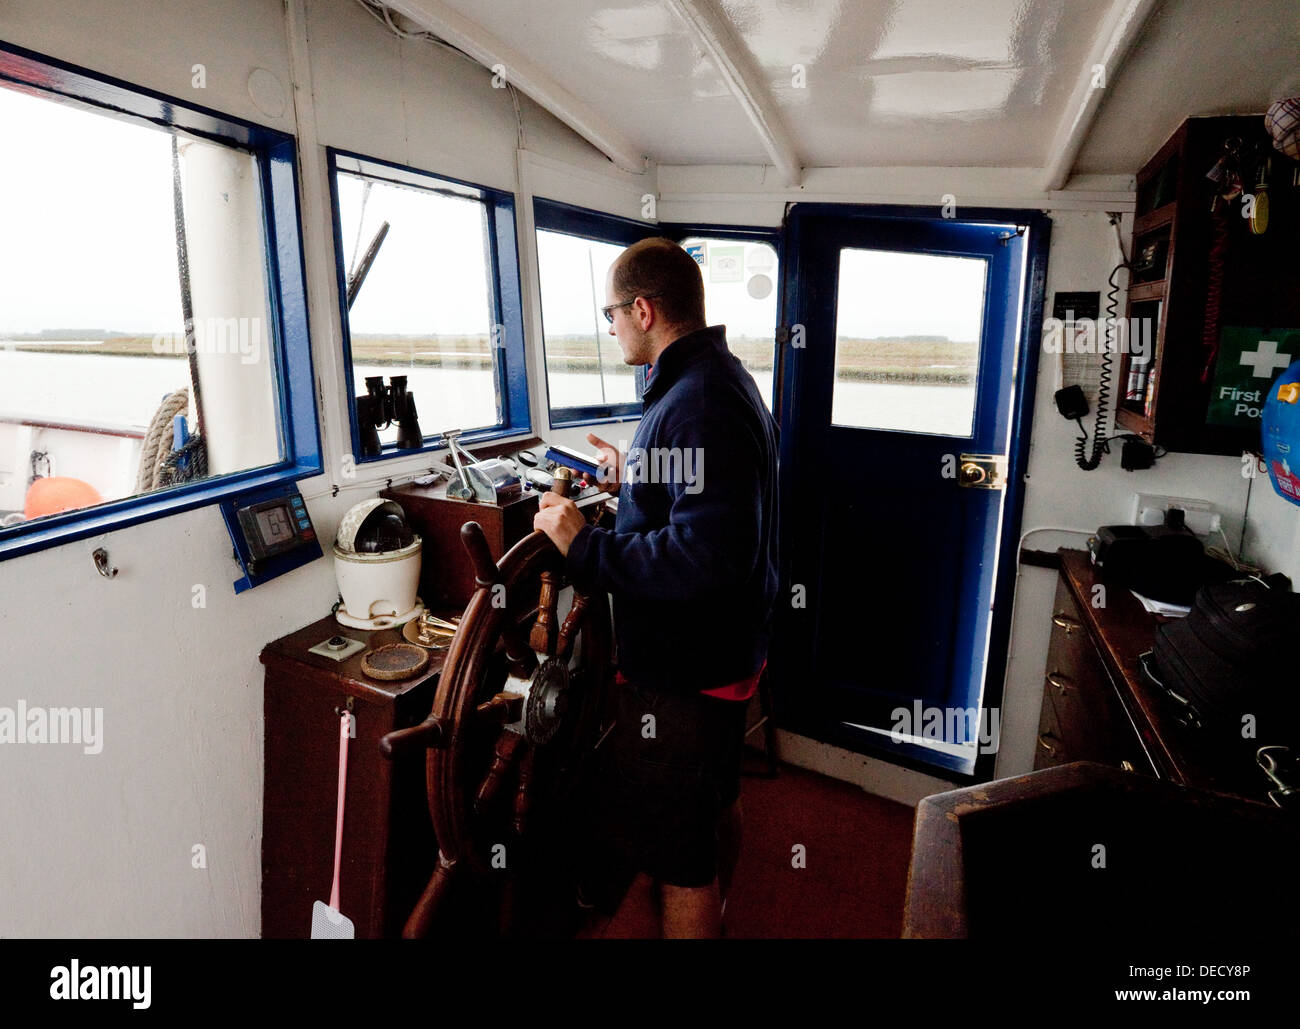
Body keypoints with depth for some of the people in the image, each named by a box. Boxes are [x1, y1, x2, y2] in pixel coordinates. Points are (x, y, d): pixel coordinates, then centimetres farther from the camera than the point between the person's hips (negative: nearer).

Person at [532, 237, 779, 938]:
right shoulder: (724, 379, 8)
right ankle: (709, 914, 55)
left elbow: (704, 558, -34)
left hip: (681, 675, -11)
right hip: (727, 650, 11)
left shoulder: (697, 403, -27)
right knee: (715, 803, 31)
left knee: (676, 861, 8)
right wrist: (632, 481, 14)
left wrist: (584, 547, -26)